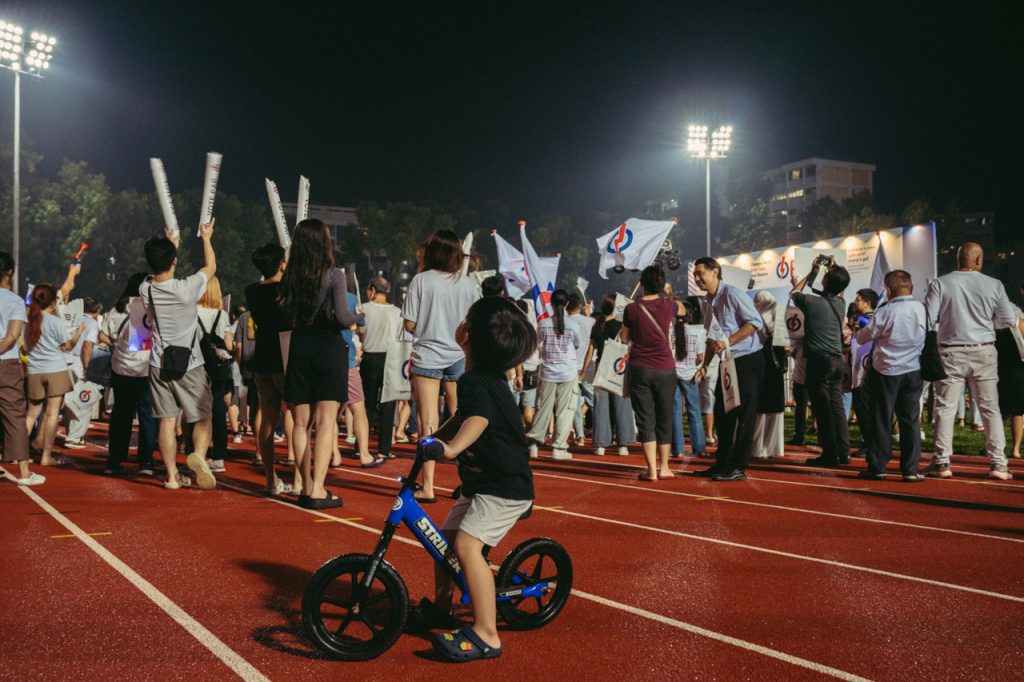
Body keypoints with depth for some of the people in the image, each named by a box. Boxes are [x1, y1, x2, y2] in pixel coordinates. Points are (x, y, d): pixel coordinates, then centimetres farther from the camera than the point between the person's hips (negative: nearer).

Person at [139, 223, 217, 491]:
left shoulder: (146, 290, -4)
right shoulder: (186, 288, -17)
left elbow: (158, 273, 20)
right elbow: (211, 267, 1)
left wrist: (170, 244, 32)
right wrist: (206, 238, 16)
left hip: (159, 365, 4)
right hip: (189, 365, -4)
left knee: (167, 420, 7)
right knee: (203, 417, 5)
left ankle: (172, 475, 9)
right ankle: (199, 454, -21)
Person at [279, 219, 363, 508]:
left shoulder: (290, 277, 4)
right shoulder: (333, 275, -8)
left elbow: (286, 318, 5)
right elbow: (343, 317, -14)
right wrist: (360, 315, 6)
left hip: (299, 349, 4)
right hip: (328, 348, -4)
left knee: (301, 423, 10)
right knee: (326, 422, -1)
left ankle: (307, 486, 15)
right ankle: (317, 489, -5)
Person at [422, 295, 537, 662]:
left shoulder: (477, 382, -21)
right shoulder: (483, 379, 10)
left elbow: (477, 419, -39)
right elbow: (462, 417, 25)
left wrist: (452, 447, -54)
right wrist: (434, 438, 16)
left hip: (505, 486, -11)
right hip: (481, 481, 11)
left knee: (467, 544, -23)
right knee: (444, 538, 15)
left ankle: (486, 634, -18)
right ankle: (441, 606, 36)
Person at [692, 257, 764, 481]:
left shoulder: (732, 294, -13)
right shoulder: (706, 304, 11)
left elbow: (755, 322, -19)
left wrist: (728, 341, -23)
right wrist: (705, 366, 11)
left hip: (748, 360, -8)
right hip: (727, 362, 9)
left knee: (744, 414, -5)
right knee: (722, 413, 12)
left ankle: (738, 468, 0)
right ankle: (722, 463, 22)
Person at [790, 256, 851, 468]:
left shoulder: (813, 303, -10)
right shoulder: (841, 304, 5)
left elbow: (794, 292, 12)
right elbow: (837, 290, 31)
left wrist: (812, 272, 19)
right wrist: (834, 269, 27)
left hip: (819, 361, -6)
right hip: (838, 361, 6)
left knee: (822, 409, -3)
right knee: (836, 406, 10)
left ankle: (830, 454, -2)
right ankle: (843, 452, 12)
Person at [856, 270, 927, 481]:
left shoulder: (885, 312, -13)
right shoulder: (921, 309, -2)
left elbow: (862, 337, -5)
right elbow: (927, 337, 10)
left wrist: (859, 330, 16)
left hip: (886, 371, -3)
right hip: (913, 371, 3)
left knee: (881, 419, 5)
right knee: (911, 420, 6)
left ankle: (877, 467, 8)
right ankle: (910, 470, 5)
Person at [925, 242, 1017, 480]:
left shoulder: (940, 284, -6)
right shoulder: (994, 285, -2)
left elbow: (928, 319, -8)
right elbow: (1008, 320, 1)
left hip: (951, 353, -1)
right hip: (983, 352, 1)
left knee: (945, 407, 4)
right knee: (990, 408, 9)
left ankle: (942, 462, 6)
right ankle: (999, 463, 10)